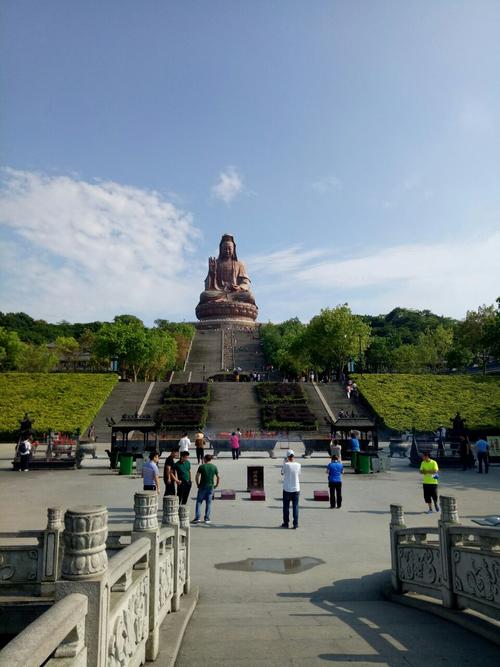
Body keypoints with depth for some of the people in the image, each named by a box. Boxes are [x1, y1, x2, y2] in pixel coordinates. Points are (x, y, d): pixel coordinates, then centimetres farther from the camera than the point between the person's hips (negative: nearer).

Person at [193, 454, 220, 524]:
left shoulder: (202, 466, -5)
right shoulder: (214, 467, 3)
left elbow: (197, 476, -8)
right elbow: (218, 477, 3)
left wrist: (197, 484, 4)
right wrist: (216, 485, 14)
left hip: (202, 486, -2)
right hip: (210, 487, 2)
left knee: (199, 502, 7)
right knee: (208, 503, 8)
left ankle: (197, 517, 1)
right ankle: (207, 518, 9)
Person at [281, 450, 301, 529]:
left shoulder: (286, 465, -11)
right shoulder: (298, 465, -5)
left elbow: (282, 473, 6)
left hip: (287, 489, -1)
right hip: (296, 489, 2)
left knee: (286, 507, 10)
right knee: (295, 507, 7)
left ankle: (286, 523, 16)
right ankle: (295, 524, 6)